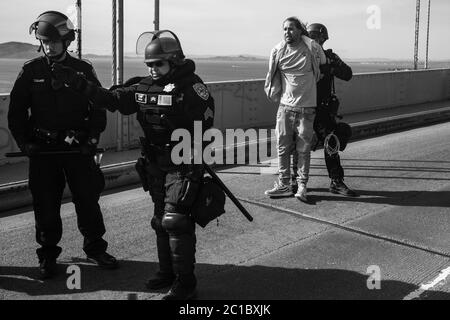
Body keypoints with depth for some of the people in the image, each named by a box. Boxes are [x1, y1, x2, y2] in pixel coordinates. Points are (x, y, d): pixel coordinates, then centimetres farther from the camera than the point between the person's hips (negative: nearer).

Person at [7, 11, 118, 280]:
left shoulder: (83, 70, 1)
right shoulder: (31, 71, 1)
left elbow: (99, 108, 4)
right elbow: (16, 111, 4)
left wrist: (92, 139, -7)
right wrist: (24, 142, -6)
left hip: (78, 148, 0)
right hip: (43, 149, 0)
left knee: (88, 200, 4)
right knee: (46, 204, 4)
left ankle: (95, 249, 20)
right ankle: (48, 255, 17)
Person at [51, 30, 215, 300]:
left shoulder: (191, 86, -12)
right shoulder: (144, 87, 8)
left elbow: (205, 122, -18)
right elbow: (110, 98, 8)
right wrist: (76, 82, 2)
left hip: (183, 166, -8)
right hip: (156, 166, 8)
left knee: (176, 221, -10)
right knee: (161, 220, 15)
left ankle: (185, 283, 0)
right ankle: (167, 273, 30)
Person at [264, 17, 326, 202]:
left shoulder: (313, 48, -6)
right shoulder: (278, 51, 1)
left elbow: (324, 66, 15)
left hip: (306, 107, -2)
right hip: (285, 105, 2)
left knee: (304, 148, -1)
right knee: (282, 147, 3)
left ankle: (302, 185, 7)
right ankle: (284, 185, 11)